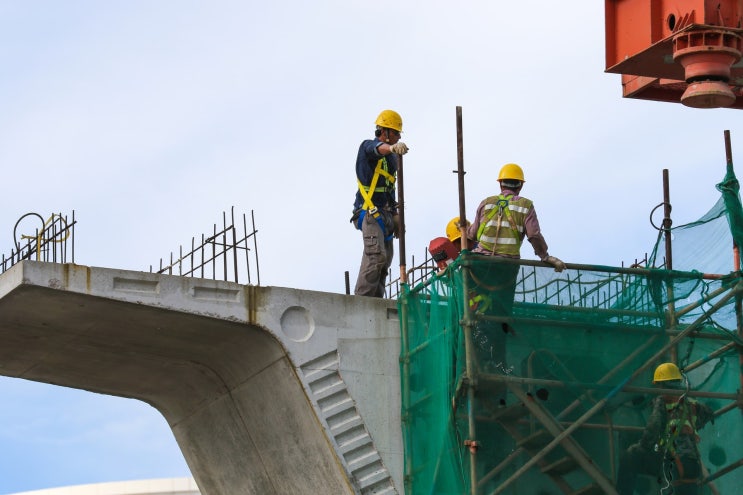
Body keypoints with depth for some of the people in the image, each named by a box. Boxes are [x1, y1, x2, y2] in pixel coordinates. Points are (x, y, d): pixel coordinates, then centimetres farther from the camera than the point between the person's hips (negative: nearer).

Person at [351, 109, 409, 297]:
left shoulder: (391, 157, 21)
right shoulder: (367, 146, -6)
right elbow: (376, 148, -33)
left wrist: (395, 216, 22)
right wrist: (391, 147, -55)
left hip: (384, 213, 9)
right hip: (369, 211, -9)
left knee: (386, 259, 8)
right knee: (376, 255, -23)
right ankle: (362, 298, -25)